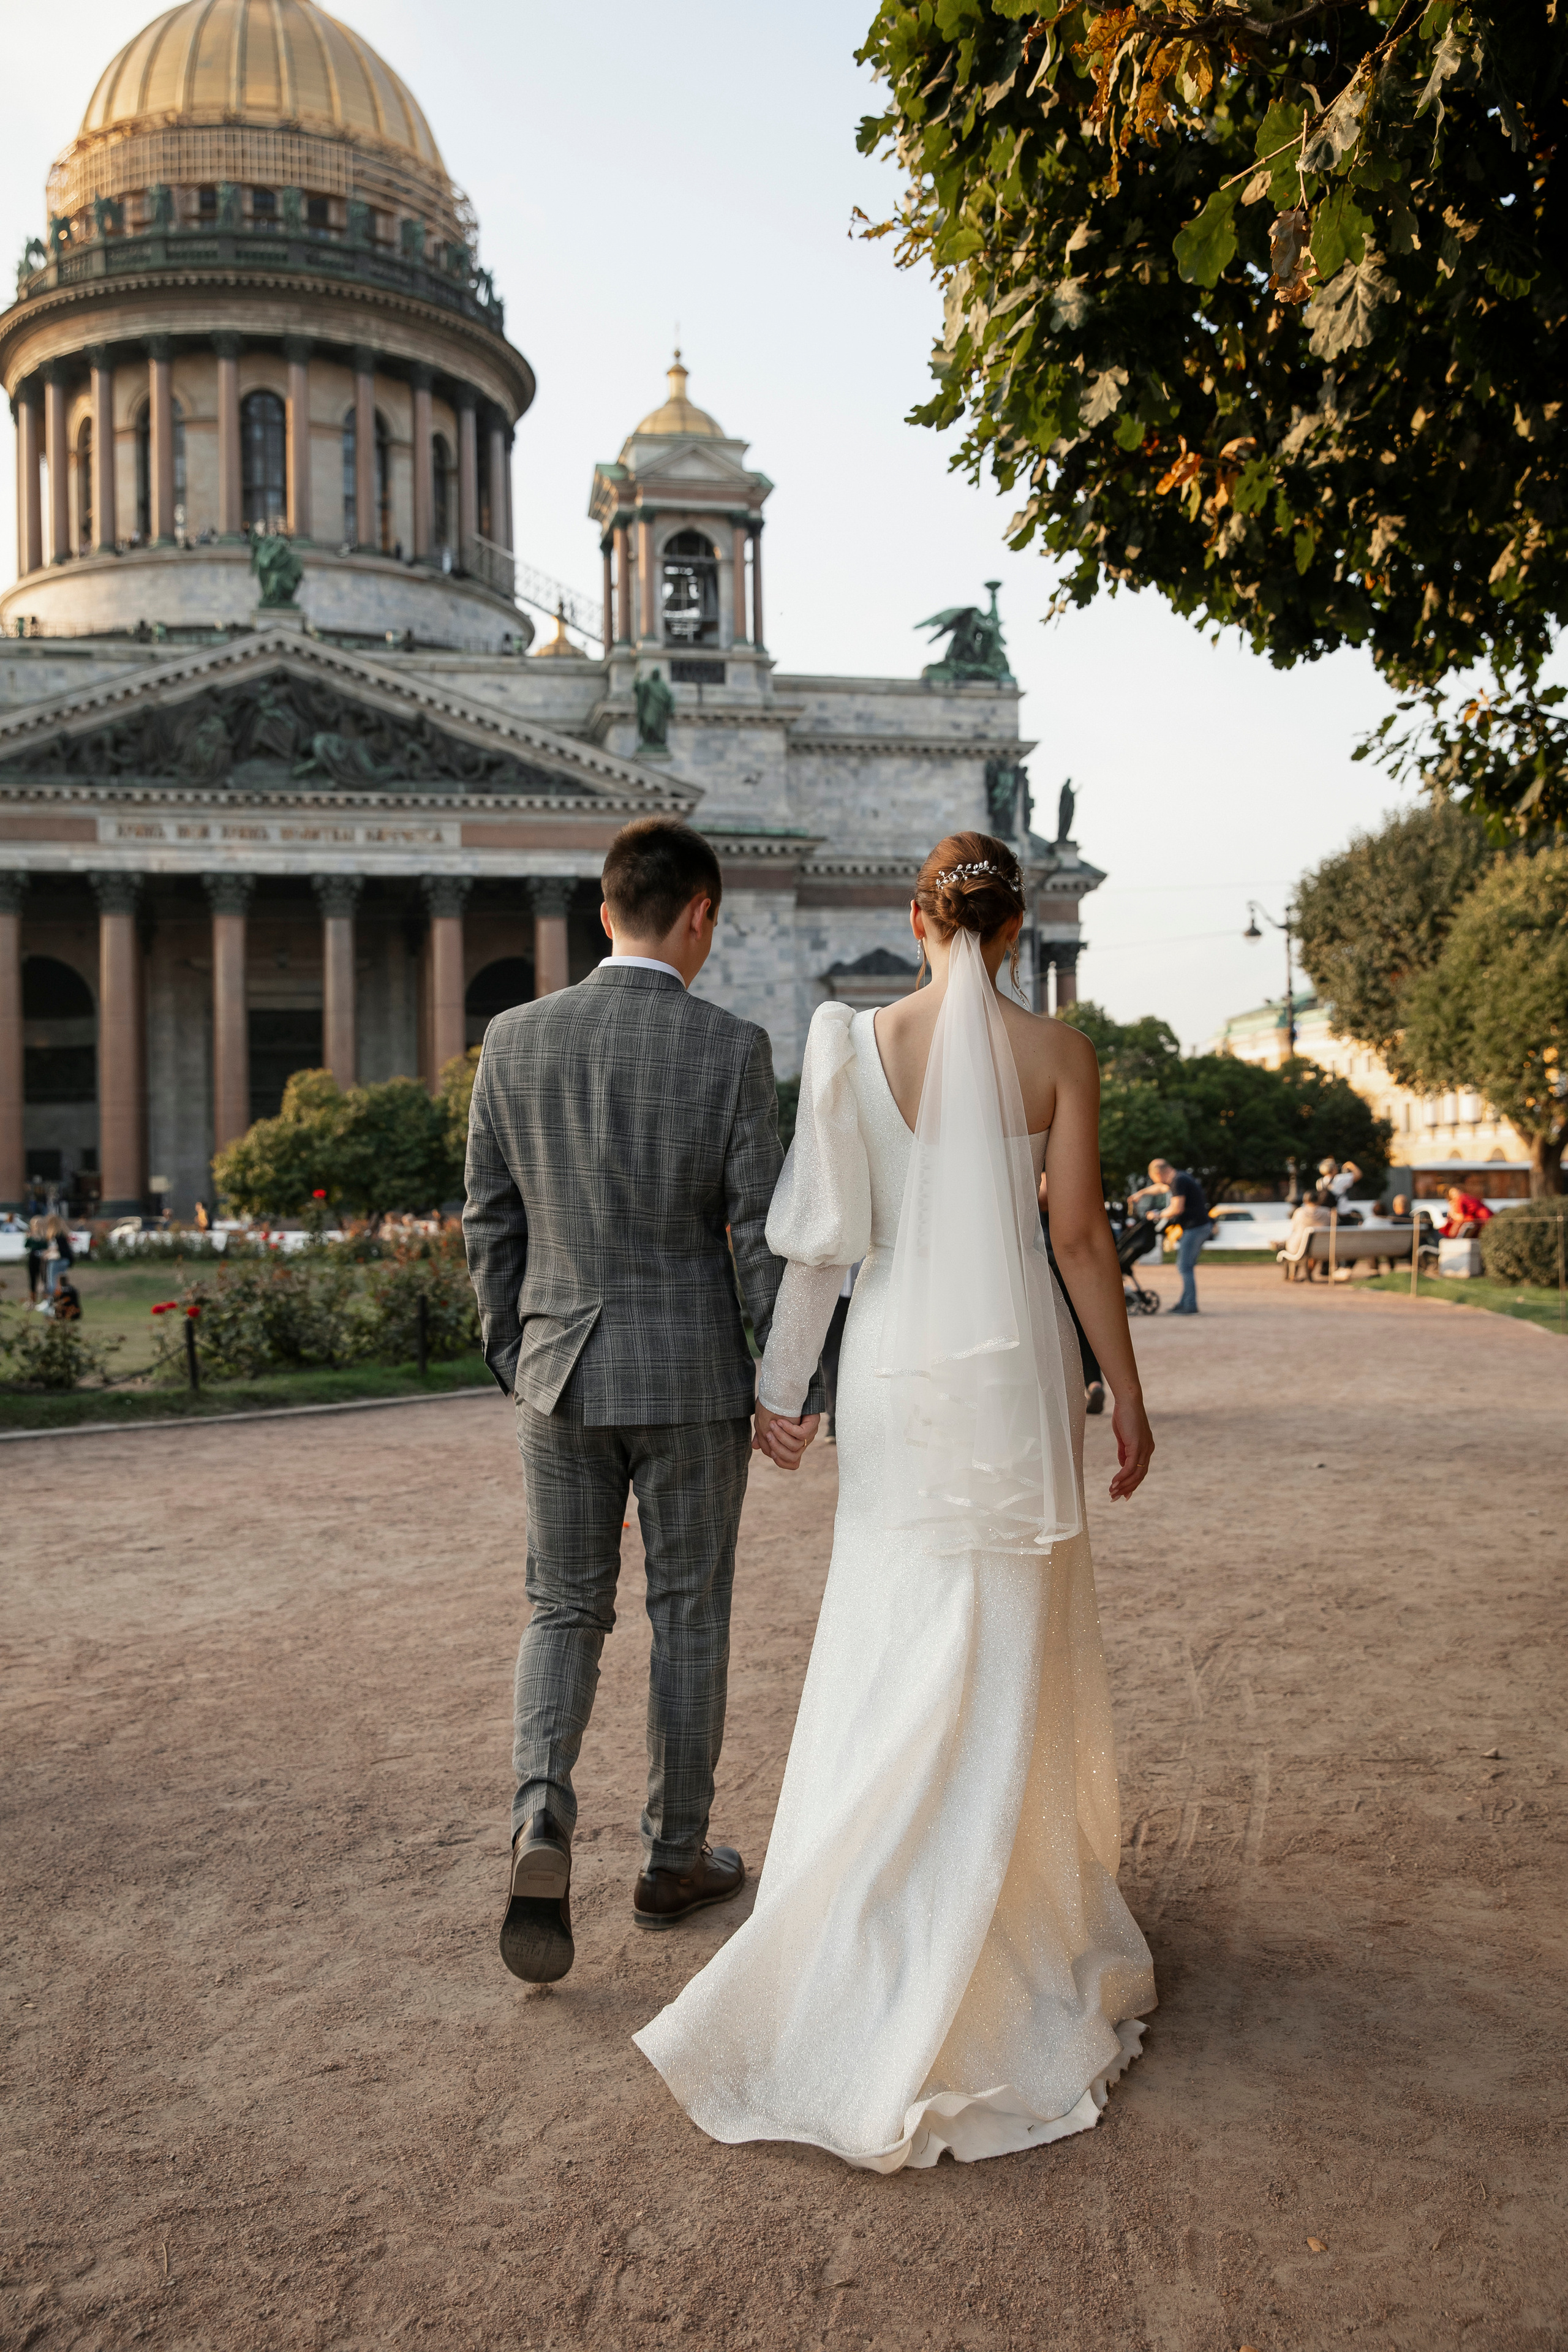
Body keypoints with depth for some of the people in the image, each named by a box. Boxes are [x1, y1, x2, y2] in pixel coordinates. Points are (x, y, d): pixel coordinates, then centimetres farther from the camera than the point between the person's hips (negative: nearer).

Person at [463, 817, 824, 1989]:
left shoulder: (516, 1038, -1)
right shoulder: (734, 1048, -10)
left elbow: (490, 1223, 4)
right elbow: (763, 1233, -11)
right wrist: (792, 1389, -4)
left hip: (561, 1370, 2)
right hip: (691, 1376, -2)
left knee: (565, 1609, 16)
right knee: (691, 1614, 14)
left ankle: (543, 1822, -5)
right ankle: (676, 1856, 27)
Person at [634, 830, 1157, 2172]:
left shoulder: (859, 1046, -2)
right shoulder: (1059, 1054, -4)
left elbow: (825, 1234, -3)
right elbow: (1080, 1235, -6)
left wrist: (786, 1381, 5)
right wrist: (1127, 1395, 3)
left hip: (897, 1365, 1)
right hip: (1012, 1362, -1)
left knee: (902, 1647, 13)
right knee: (1009, 1648, 11)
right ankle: (1018, 1897, 26)